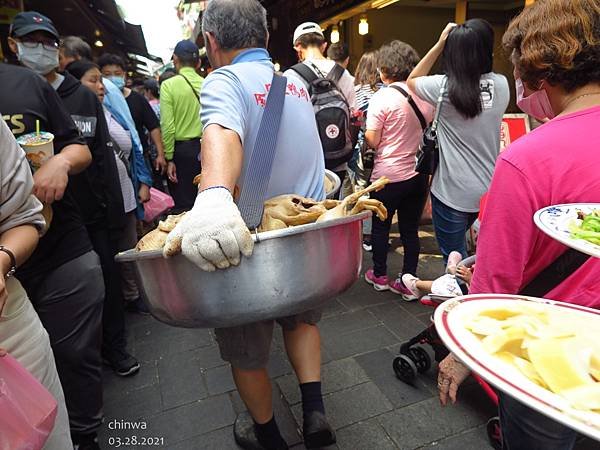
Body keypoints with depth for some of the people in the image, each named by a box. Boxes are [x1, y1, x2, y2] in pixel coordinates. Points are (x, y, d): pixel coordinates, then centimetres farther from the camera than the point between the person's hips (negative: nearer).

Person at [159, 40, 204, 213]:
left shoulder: (169, 85, -5)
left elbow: (167, 125, -10)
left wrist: (169, 158, -5)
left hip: (182, 149, -3)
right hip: (205, 148, 3)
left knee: (182, 205, 4)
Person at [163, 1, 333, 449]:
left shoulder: (226, 80, -14)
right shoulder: (296, 83, 8)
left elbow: (223, 132, -38)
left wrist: (213, 197, -55)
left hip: (252, 242, -6)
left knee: (247, 348, 17)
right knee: (301, 318, 30)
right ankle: (314, 410, 24)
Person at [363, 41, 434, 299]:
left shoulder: (382, 98, -13)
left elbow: (372, 140, -14)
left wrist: (365, 128, 5)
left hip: (389, 174, -5)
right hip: (418, 174, 5)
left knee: (380, 226, 14)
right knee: (410, 230, 13)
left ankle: (380, 276, 28)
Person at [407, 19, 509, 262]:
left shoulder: (444, 87, -15)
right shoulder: (501, 85, -4)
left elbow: (412, 81, 6)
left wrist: (439, 44, 2)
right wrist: (476, 43, 13)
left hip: (452, 192, -5)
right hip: (487, 188, 5)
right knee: (459, 241, 30)